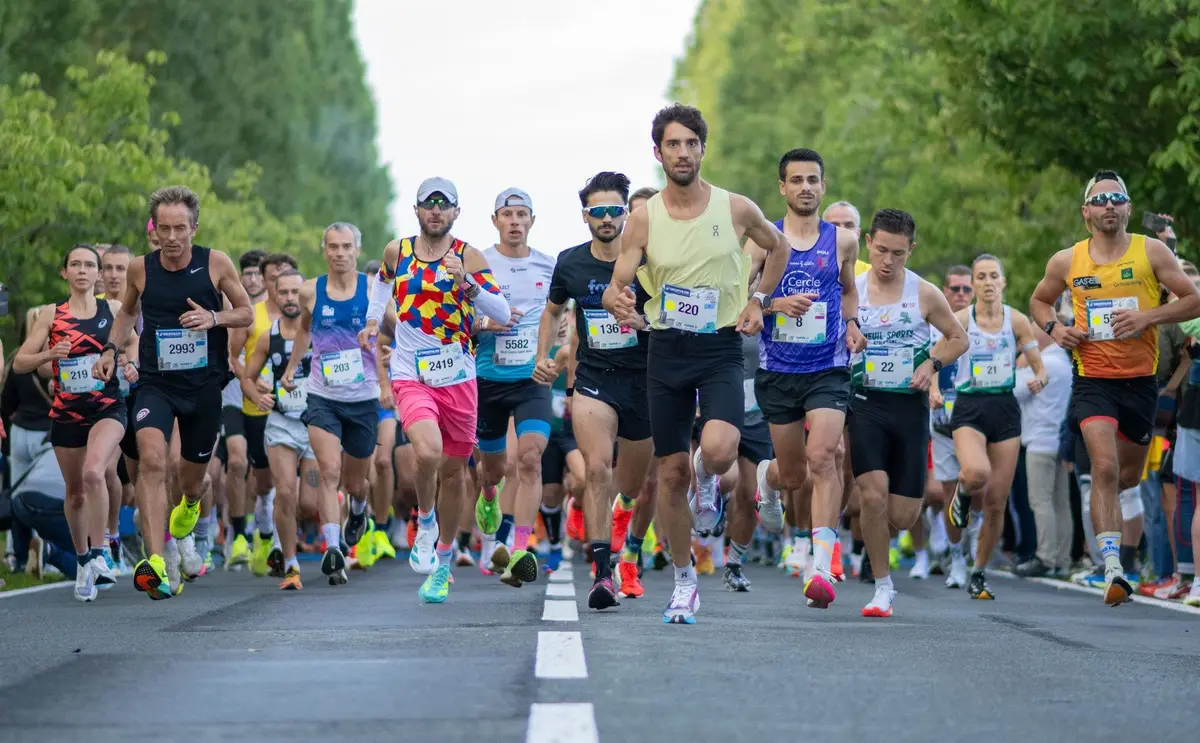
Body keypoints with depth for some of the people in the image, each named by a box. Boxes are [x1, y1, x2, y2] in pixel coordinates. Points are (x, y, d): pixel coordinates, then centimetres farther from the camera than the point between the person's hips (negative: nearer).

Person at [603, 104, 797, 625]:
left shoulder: (736, 209, -2)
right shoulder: (644, 219, -2)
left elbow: (778, 247, 17)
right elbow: (617, 285, -6)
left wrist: (758, 300, 6)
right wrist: (616, 301, -30)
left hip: (721, 348, -1)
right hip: (667, 349, 1)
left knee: (718, 449, -27)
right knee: (671, 472, 4)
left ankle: (707, 482, 12)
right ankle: (684, 580, 20)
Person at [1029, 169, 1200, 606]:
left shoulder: (1151, 252, -2)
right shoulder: (1067, 262, 1)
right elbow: (1039, 301, 18)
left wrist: (1148, 317, -17)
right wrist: (1054, 328, -3)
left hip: (1140, 380, 2)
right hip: (1092, 381, -2)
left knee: (1128, 477, 16)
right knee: (1105, 468, -20)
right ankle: (1113, 569, -23)